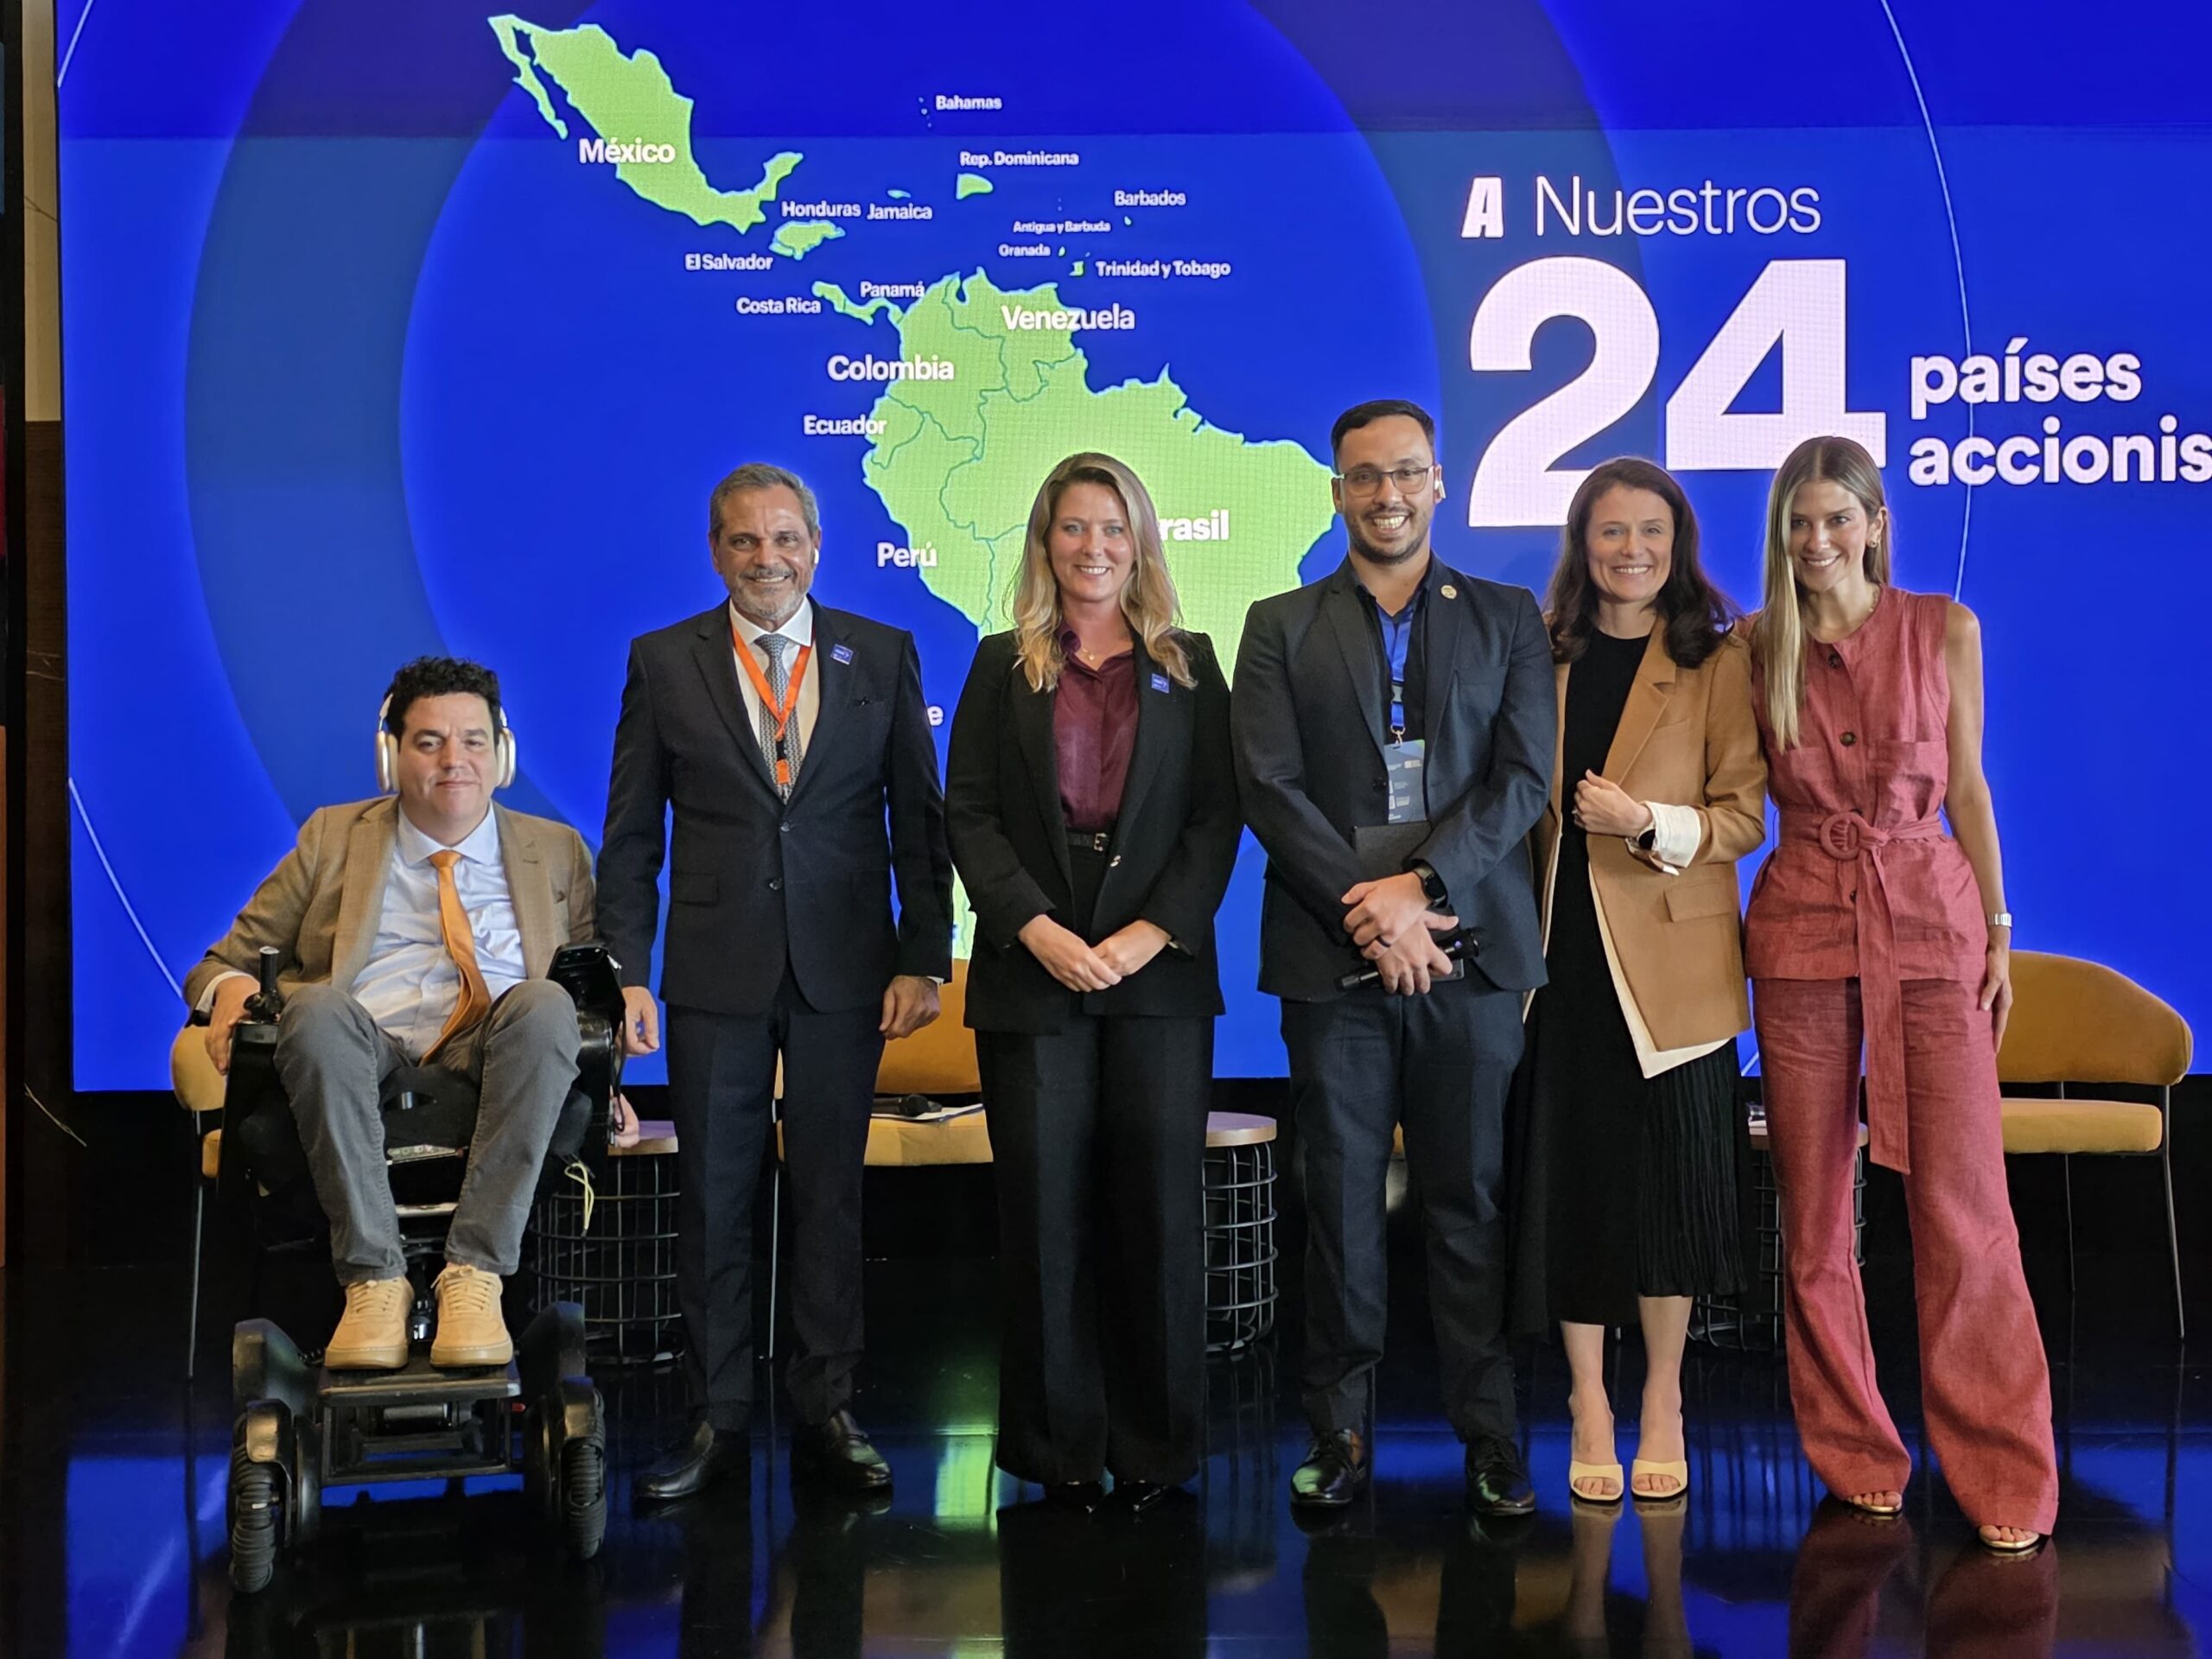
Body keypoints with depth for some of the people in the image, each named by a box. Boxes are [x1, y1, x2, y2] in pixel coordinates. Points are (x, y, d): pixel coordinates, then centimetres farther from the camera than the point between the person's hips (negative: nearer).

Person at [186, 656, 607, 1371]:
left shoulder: (555, 852, 22)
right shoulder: (333, 839, 21)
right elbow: (229, 960, 19)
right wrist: (230, 989, -6)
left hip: (489, 1068, 0)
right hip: (359, 1058, 0)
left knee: (546, 1003, -33)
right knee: (319, 1004, -34)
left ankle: (474, 1273, -37)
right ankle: (374, 1280, -35)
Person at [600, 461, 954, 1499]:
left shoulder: (882, 656, 5)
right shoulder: (664, 662, 4)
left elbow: (918, 820, 5)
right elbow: (631, 837, 4)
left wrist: (922, 960, -2)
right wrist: (625, 974, -2)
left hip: (842, 974, 0)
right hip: (715, 975, 0)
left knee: (831, 1197, 7)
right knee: (713, 1199, 5)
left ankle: (827, 1413, 17)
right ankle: (716, 1420, 15)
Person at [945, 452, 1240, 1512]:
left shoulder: (1188, 667, 10)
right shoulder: (1003, 666, 9)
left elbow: (1218, 817, 4)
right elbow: (968, 814, 2)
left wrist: (1152, 933, -10)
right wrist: (1039, 929, -11)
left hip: (1159, 971, 0)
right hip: (1032, 973, 0)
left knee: (1159, 1199, -1)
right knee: (1045, 1205, 1)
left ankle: (1156, 1444, 9)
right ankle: (1059, 1444, 11)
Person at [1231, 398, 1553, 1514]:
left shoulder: (1506, 619, 11)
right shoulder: (1281, 627, 10)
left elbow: (1525, 775, 1)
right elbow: (1268, 787, 0)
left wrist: (1420, 883, -12)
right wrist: (1365, 910, -11)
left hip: (1468, 949, 0)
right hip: (1332, 957, 0)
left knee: (1470, 1201, 2)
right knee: (1342, 1200, 3)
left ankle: (1489, 1437, 9)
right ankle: (1340, 1432, 11)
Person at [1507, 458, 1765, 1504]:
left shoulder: (1717, 662, 1)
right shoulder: (1542, 654, 9)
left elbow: (1744, 814, -2)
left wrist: (1651, 821, -19)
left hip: (1668, 957, -2)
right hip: (1561, 955, 2)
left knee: (1669, 1178, 2)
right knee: (1568, 1179, 3)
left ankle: (1662, 1403, 19)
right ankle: (1589, 1409, 15)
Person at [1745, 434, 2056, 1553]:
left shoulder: (1944, 630, 3)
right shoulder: (1759, 650, 4)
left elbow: (1965, 785, 6)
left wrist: (1998, 930, 3)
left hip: (1930, 919, -1)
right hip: (1802, 929, 1)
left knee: (1961, 1200, -3)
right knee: (1814, 1203, 5)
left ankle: (2000, 1468, 8)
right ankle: (1854, 1452, 19)